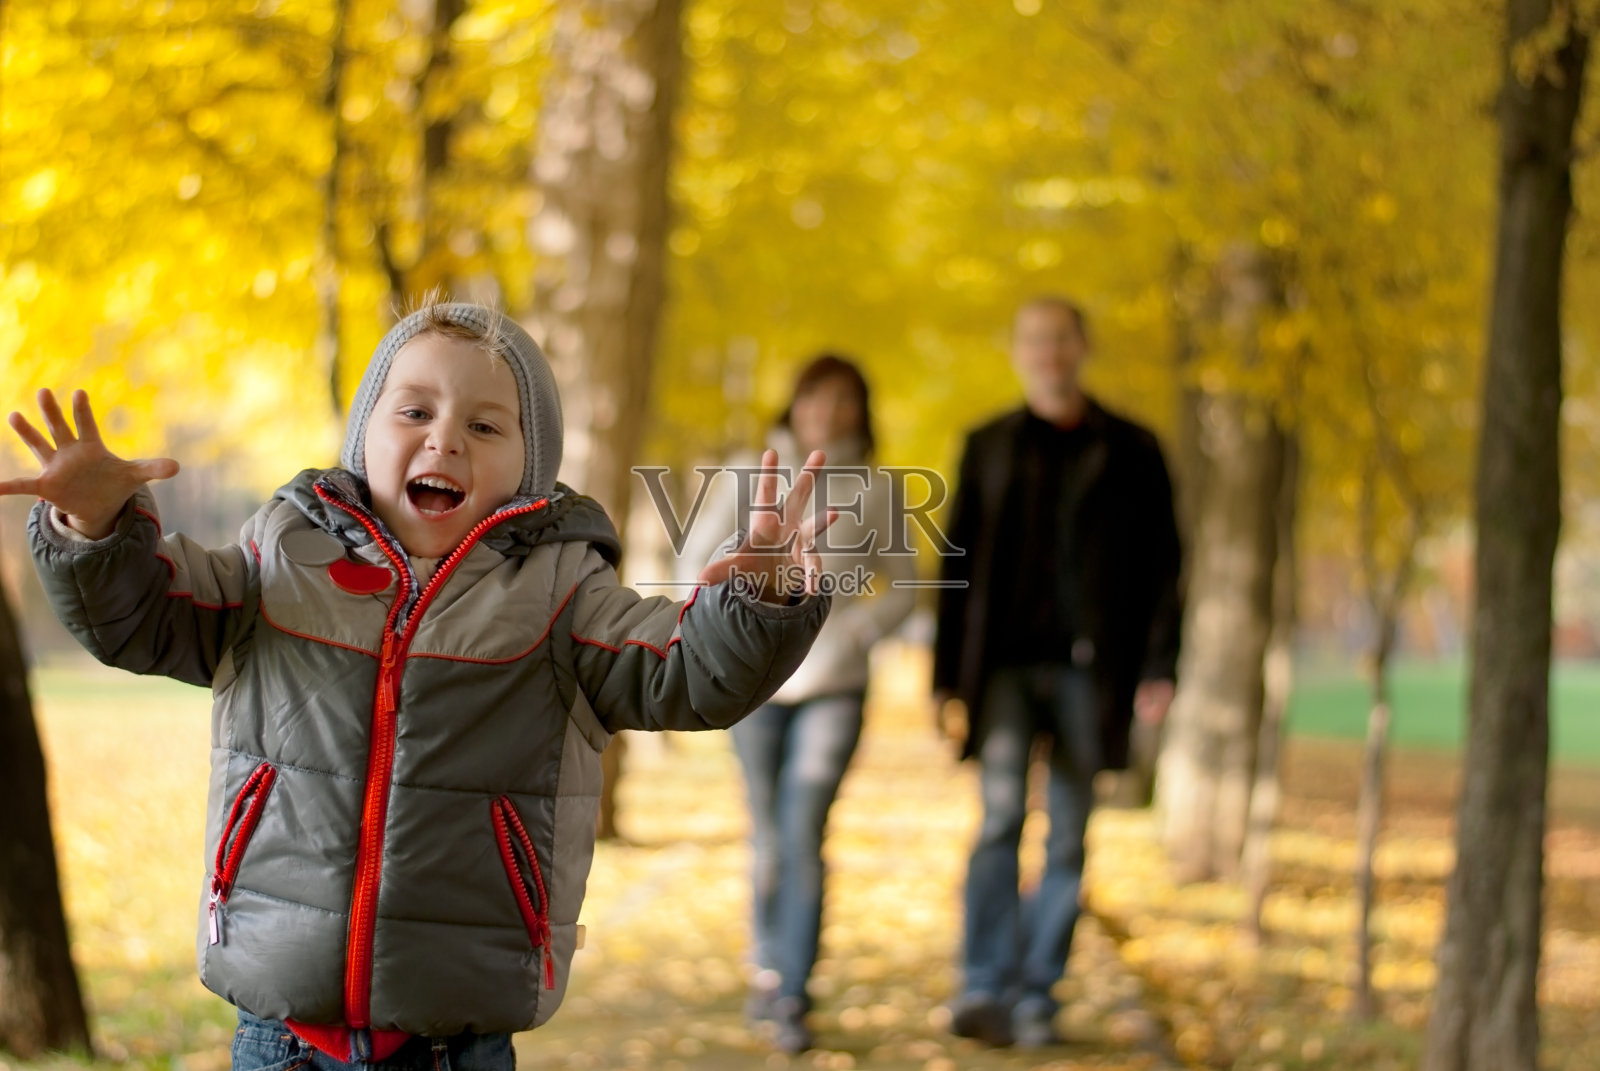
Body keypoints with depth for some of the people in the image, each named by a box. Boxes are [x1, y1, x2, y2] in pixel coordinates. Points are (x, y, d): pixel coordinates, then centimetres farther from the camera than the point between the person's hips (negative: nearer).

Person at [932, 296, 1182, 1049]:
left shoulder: (1129, 452, 7)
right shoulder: (989, 447, 11)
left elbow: (1160, 564, 6)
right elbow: (959, 563, 11)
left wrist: (1157, 667, -4)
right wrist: (947, 673, 6)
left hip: (1088, 667, 0)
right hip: (1004, 661, 0)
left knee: (1067, 837, 3)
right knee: (1001, 811, -16)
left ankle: (1036, 994, 11)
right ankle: (983, 989, -17)